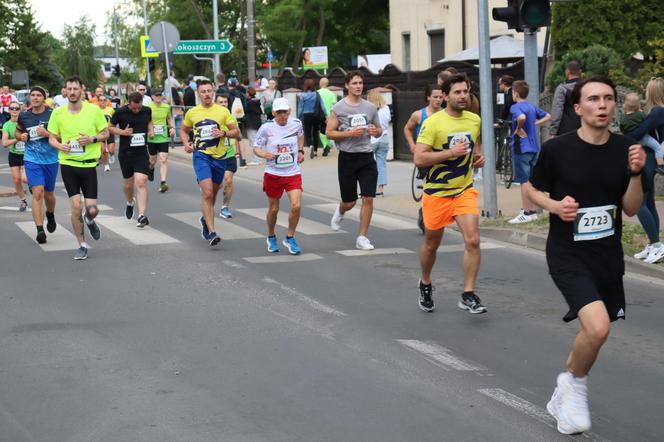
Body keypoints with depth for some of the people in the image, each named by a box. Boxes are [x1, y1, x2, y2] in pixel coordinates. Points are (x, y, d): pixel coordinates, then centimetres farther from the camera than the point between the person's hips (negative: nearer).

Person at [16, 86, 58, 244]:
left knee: (48, 194, 14)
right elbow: (18, 132, 18)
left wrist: (47, 134, -22)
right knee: (37, 193, -14)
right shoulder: (24, 116, 1)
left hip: (51, 160, 0)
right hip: (32, 159, 0)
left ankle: (50, 215, 48)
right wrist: (21, 137, -4)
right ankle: (40, 230, -13)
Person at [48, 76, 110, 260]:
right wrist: (60, 146, -13)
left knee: (92, 209, -3)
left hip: (89, 164, 0)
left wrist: (93, 139, -15)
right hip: (68, 164, 0)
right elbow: (52, 138, 8)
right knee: (75, 206, -6)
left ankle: (89, 221, 35)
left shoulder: (94, 110, -4)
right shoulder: (58, 113, 0)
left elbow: (106, 134, 5)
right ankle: (82, 245, 11)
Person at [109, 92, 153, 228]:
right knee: (129, 183, 13)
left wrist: (151, 130, -1)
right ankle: (130, 203, 46)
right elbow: (110, 127, 2)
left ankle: (142, 215, -16)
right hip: (125, 153, 0)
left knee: (141, 182, -14)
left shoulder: (147, 110, -1)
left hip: (142, 152, 0)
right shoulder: (120, 112, -9)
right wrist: (122, 132, -14)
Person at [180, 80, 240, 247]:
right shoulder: (192, 113, 5)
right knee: (207, 192, -16)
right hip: (201, 155, -2)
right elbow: (184, 130, 19)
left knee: (213, 193, 16)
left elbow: (236, 131, 5)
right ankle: (211, 232, -17)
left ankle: (205, 219, 44)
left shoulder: (223, 111, 3)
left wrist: (224, 133, -15)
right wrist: (186, 143, 0)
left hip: (219, 157, 2)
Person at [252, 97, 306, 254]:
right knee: (273, 209, 9)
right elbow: (256, 147, -4)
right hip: (273, 173, -1)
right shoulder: (266, 128, -10)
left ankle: (290, 238, 5)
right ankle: (271, 238, 35)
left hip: (293, 173, 1)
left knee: (296, 206, -15)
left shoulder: (296, 124, -1)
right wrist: (263, 153, -25)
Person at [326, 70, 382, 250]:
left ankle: (362, 238, 3)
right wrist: (350, 133, -18)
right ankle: (340, 212, 43)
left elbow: (379, 131, 18)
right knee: (349, 202, 6)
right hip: (347, 157, -3)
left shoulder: (370, 107, 7)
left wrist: (375, 131, -7)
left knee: (368, 199, -6)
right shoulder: (339, 108, -3)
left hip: (367, 156, 3)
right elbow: (329, 133, -5)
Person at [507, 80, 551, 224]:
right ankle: (533, 210, 19)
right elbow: (547, 116, 21)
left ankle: (527, 213, -2)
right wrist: (534, 124, 13)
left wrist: (519, 129, -18)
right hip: (534, 146, 8)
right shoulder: (532, 106, 11)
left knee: (524, 181, -4)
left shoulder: (515, 107, -13)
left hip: (521, 147, -8)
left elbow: (522, 117, -35)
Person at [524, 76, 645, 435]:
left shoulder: (624, 149, -2)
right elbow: (531, 189, 3)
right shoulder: (557, 149, -12)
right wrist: (555, 205, -16)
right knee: (598, 326, -23)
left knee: (593, 330, 15)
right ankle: (575, 382, 6)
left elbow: (631, 209, 3)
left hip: (608, 256, 5)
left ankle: (564, 394, 41)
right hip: (567, 254, -5)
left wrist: (635, 174, -14)